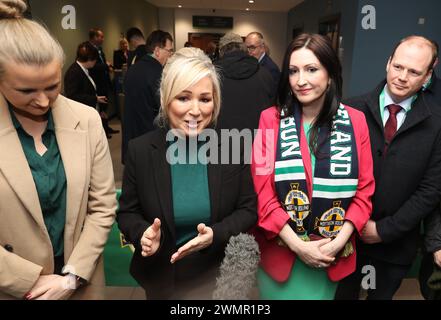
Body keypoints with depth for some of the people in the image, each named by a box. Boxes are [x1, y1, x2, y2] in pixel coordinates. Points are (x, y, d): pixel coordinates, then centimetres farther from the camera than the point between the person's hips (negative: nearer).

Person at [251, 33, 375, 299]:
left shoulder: (355, 121, -3)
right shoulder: (271, 120, -8)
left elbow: (364, 189, -1)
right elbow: (262, 191, -11)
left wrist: (338, 241, -12)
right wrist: (298, 245, -15)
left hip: (333, 255, 2)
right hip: (280, 250, -1)